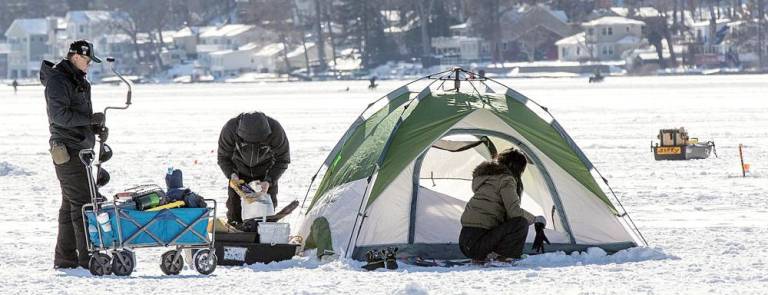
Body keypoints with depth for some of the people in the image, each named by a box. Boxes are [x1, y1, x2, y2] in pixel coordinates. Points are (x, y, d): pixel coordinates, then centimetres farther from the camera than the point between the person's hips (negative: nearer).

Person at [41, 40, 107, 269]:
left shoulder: (79, 82, 18)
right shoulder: (57, 80, -13)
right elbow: (59, 115, -22)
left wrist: (97, 128, 6)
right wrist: (91, 119, -21)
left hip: (79, 149, 10)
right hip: (67, 151, -10)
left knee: (70, 204, 11)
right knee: (82, 202, -12)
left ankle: (65, 258, 15)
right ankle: (88, 257, -13)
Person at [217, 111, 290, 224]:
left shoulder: (275, 130, -34)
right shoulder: (229, 129, -34)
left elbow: (282, 160, -17)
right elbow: (223, 158, -16)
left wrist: (269, 181, -29)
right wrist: (232, 175, -34)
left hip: (265, 171, 0)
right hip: (240, 170, 0)